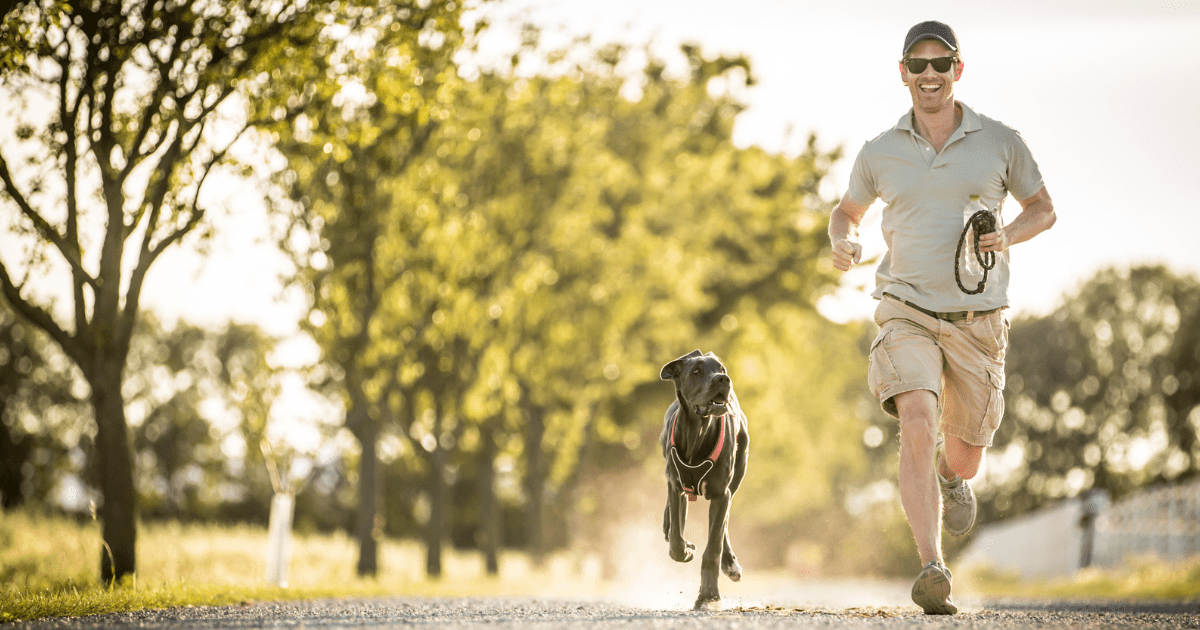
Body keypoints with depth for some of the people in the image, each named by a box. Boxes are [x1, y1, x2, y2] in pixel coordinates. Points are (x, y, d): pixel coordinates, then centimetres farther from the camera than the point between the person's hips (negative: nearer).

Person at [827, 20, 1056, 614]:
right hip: (908, 314, -1)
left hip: (979, 320, 1)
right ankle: (933, 571, -31)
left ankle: (953, 478, 54)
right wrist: (843, 242, -4)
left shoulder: (1000, 142, 1)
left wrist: (1008, 235, -10)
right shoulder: (879, 153, 3)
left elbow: (1043, 208, 12)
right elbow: (847, 211, 20)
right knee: (917, 425, -25)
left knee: (964, 450, 13)